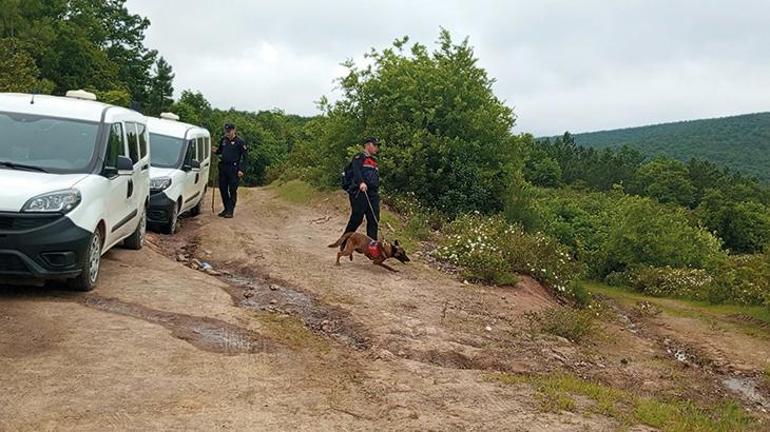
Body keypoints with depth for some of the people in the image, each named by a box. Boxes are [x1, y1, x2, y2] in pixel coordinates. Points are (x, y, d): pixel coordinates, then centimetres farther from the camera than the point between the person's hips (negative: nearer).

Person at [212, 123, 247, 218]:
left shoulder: (240, 142, -6)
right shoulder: (223, 140, 11)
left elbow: (244, 157, -5)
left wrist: (241, 170, -13)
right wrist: (216, 151, 0)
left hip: (234, 168, -6)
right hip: (223, 167, 6)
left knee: (232, 190, -4)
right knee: (222, 189, 9)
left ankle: (230, 211, 0)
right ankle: (226, 208, 21)